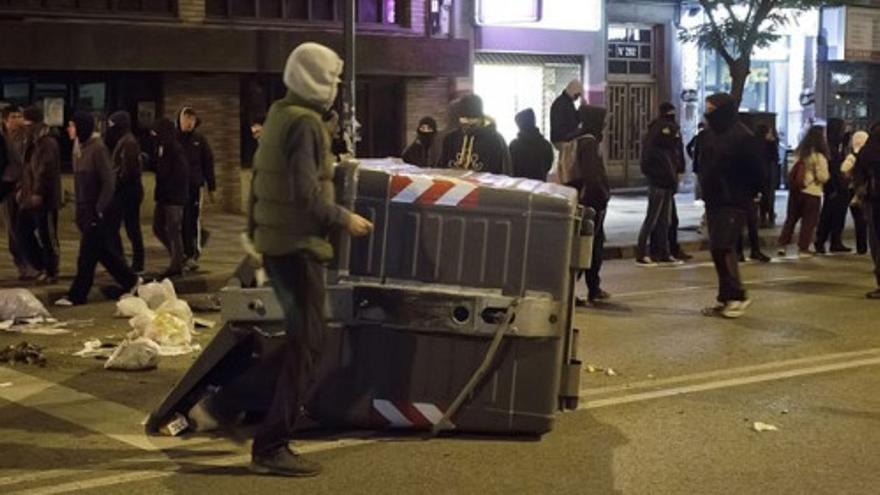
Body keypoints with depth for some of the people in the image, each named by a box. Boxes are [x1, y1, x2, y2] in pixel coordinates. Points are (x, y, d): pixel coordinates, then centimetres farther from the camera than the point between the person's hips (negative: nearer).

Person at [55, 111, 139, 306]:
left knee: (87, 255, -2)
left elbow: (108, 182, -17)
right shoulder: (80, 150, 10)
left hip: (95, 210, -9)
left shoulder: (98, 149, -15)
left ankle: (77, 295, 4)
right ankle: (129, 281, 25)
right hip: (84, 209, 9)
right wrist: (78, 211, 13)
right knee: (103, 250, 14)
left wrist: (99, 210, -18)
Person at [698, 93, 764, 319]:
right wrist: (706, 192, 12)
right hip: (714, 200, 8)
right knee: (717, 249, 7)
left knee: (723, 247, -14)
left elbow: (754, 170, -12)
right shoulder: (709, 135, 10)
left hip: (734, 202, -8)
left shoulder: (743, 136, -14)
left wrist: (749, 195, -8)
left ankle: (737, 296, -4)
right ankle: (726, 297, 14)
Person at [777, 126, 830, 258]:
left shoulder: (800, 152, 4)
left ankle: (782, 244, 12)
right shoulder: (819, 156, -15)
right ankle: (803, 248, 6)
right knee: (809, 222, 5)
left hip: (795, 189, 6)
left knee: (791, 218, 14)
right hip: (812, 192, -6)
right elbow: (822, 177, -15)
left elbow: (791, 171, 11)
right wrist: (828, 175, 3)